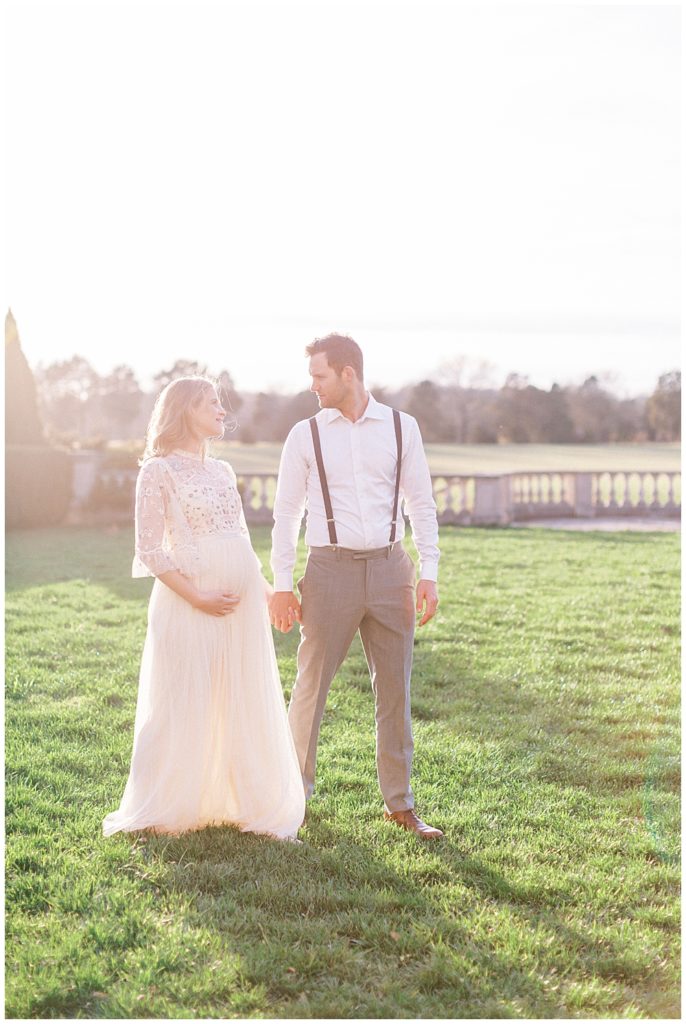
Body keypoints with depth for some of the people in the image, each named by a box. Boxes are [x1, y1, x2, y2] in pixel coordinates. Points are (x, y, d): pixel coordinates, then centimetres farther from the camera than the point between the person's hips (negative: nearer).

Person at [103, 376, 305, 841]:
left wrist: (270, 592, 13)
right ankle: (170, 809, 17)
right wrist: (197, 597, -14)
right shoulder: (159, 471, -6)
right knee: (185, 707, 2)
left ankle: (242, 802, 21)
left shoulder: (222, 471, 14)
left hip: (242, 601, 6)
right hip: (189, 602, -6)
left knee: (245, 706, 9)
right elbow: (150, 551, -9)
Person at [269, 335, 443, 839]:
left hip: (390, 569, 1)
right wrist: (282, 585, 0)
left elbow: (422, 503, 7)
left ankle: (399, 803, 18)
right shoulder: (306, 435, 3)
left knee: (395, 688, 7)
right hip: (330, 569, -1)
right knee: (312, 686, 3)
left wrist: (429, 574, 0)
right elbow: (286, 513, 5)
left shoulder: (402, 428, 5)